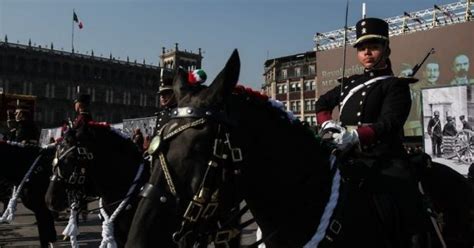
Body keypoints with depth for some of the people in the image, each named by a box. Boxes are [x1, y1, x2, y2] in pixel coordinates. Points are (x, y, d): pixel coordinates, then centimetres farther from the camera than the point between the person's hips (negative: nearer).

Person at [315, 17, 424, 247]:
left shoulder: (395, 85, 1)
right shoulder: (349, 84, 17)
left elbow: (388, 124, -15)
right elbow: (323, 102, 30)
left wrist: (355, 135, -33)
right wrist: (326, 123, 8)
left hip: (385, 162, -4)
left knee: (407, 213, -13)